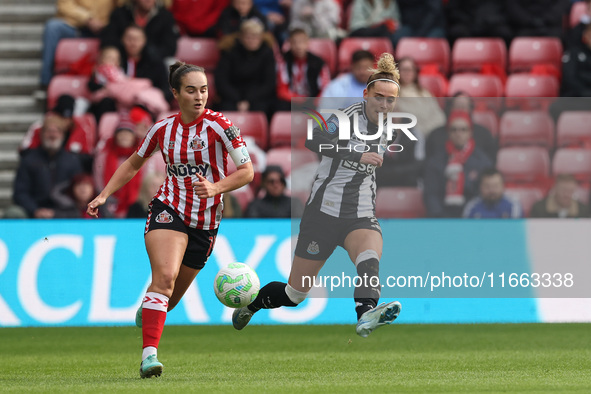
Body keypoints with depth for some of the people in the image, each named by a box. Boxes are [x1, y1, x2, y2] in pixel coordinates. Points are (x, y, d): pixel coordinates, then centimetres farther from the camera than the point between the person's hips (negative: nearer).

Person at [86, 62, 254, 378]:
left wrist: (215, 188, -25)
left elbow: (247, 171, -9)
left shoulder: (219, 126, -9)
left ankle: (147, 310, 49)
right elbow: (133, 164, 16)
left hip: (206, 221, 1)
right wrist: (103, 196, 9)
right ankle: (149, 353, -33)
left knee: (173, 295, 11)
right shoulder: (163, 129, 0)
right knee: (165, 275, -27)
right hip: (169, 210, -1)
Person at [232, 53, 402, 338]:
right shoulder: (348, 116, -14)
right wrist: (357, 156, -38)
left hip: (361, 217, 4)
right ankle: (250, 303, 37)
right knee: (295, 293, 6)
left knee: (369, 257, -33)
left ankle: (366, 315, -59)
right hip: (323, 213, -4)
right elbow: (314, 141, -33)